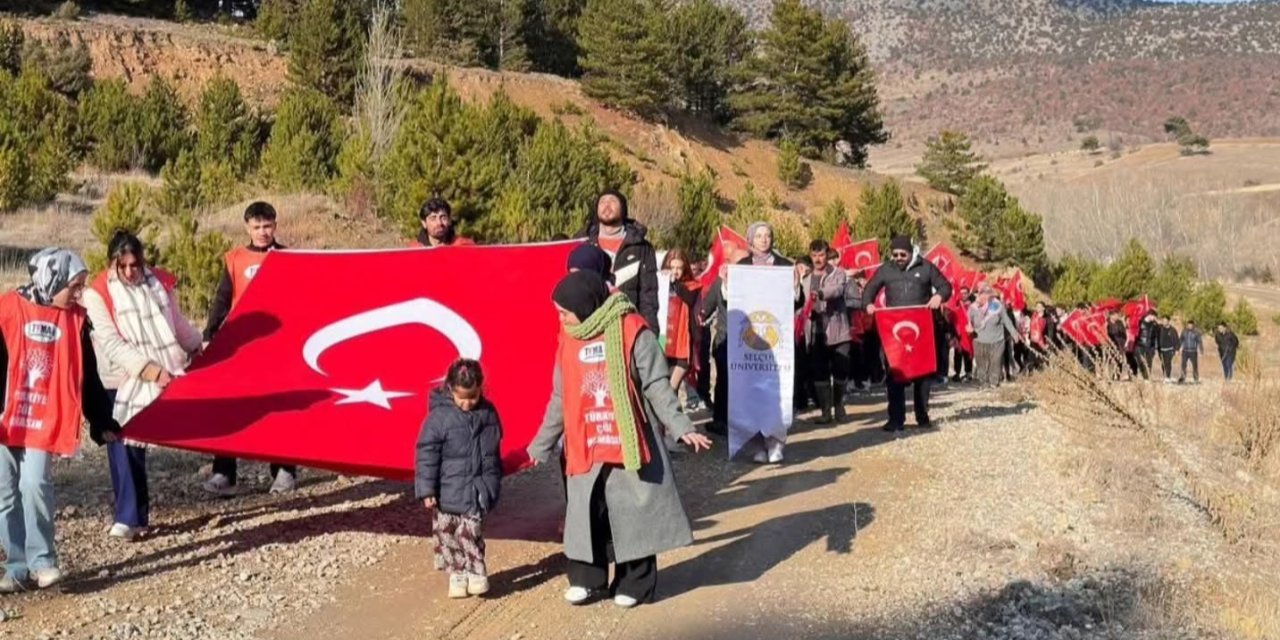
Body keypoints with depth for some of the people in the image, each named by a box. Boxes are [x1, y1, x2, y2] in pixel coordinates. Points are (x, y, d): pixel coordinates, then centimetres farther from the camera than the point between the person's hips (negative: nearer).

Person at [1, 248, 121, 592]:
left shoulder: (75, 319, 5)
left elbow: (88, 377, 13)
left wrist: (102, 421, 14)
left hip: (45, 420, 1)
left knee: (35, 486, -13)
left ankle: (42, 560, -1)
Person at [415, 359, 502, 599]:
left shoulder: (487, 413, 1)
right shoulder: (440, 416, -13)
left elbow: (493, 450, 14)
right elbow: (426, 454, -11)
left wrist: (494, 483, 19)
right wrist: (427, 490, -13)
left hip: (477, 491, 2)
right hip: (448, 492, -1)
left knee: (471, 533, 1)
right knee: (447, 535, 7)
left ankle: (476, 573, 13)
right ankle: (457, 573, 20)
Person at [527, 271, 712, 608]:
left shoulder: (632, 331, -9)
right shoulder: (568, 340, 6)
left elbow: (657, 386, -7)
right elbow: (560, 399, 15)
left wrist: (681, 427, -15)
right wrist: (542, 444, 19)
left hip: (631, 443, -4)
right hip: (586, 447, 4)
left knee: (634, 512, 3)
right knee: (585, 513, 7)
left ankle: (635, 583, 17)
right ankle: (586, 578, 22)